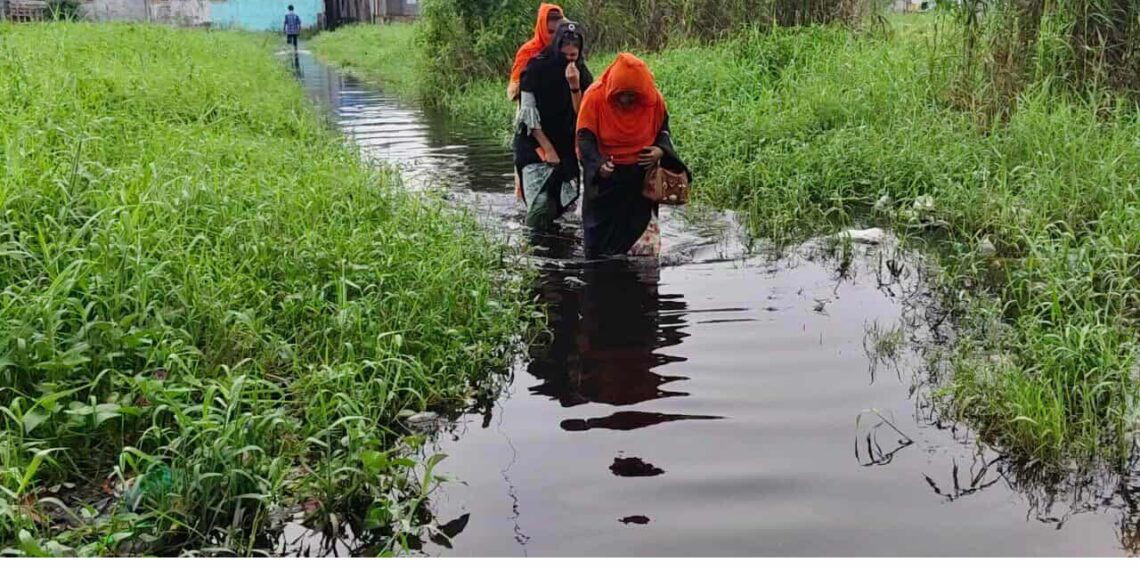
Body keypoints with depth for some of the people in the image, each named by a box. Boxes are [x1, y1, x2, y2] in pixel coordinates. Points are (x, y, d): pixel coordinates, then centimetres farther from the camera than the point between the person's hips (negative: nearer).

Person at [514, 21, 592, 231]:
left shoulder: (582, 75, 3)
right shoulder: (537, 68, -8)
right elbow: (529, 113, -8)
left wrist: (574, 86, -19)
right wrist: (547, 148, -10)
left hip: (566, 148, 4)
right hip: (535, 144, -4)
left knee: (559, 205, 2)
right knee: (540, 204, -20)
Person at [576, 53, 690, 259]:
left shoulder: (654, 99, -8)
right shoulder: (595, 97, -15)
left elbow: (663, 129, 8)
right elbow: (585, 138, -14)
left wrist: (661, 150, -14)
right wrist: (599, 164, -33)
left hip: (640, 178, 2)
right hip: (605, 179, -1)